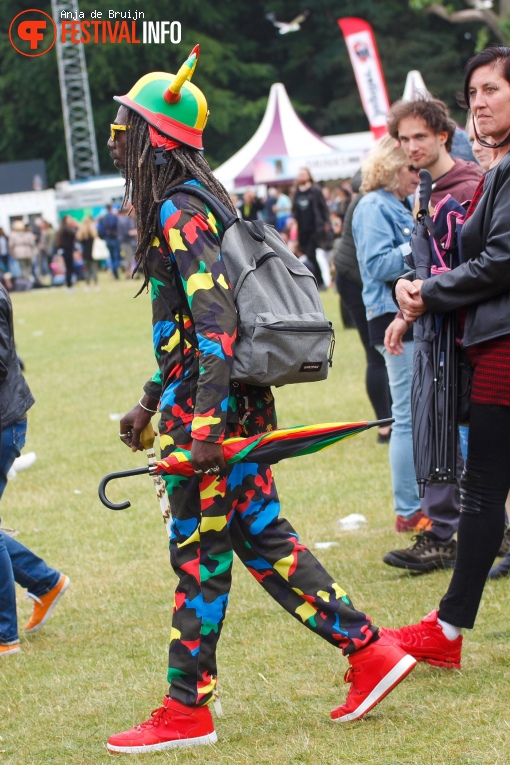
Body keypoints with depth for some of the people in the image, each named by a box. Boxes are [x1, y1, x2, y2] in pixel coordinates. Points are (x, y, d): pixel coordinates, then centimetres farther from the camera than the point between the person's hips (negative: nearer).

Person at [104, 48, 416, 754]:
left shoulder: (179, 213, -15)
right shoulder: (196, 203, 16)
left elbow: (215, 320, -24)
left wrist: (203, 423, -28)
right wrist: (152, 402, 29)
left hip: (208, 405, -9)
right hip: (234, 403, 9)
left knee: (199, 555, -1)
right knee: (260, 536, 11)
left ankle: (187, 710, 7)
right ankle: (370, 653, 11)